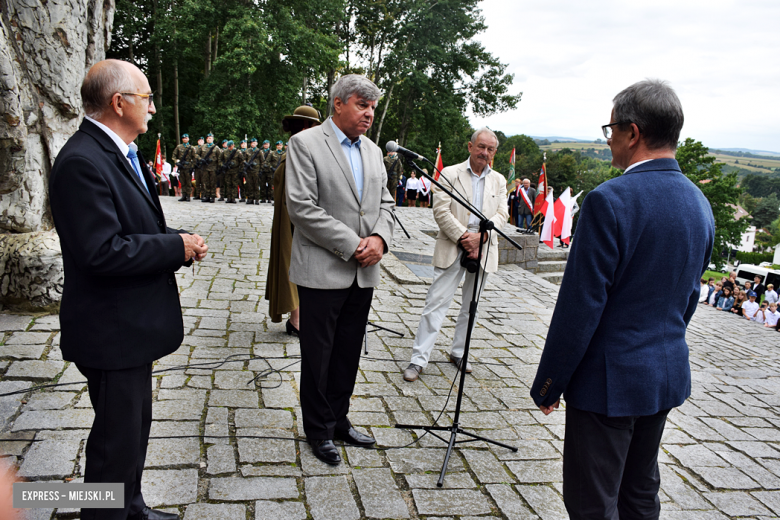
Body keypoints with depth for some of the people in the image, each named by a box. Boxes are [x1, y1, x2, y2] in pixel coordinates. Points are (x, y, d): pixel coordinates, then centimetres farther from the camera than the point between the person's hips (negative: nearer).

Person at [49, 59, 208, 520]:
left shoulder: (123, 154, 11)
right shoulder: (83, 162, -22)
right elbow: (101, 252, -28)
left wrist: (181, 239, -1)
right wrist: (177, 247, -19)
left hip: (134, 322, 10)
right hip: (111, 330, -10)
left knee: (136, 425, 23)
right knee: (118, 437, 5)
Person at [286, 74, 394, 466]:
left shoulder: (372, 151, 14)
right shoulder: (305, 143, -7)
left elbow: (384, 202, 15)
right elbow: (302, 206, -16)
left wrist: (379, 238, -7)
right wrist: (352, 245, -16)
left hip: (364, 273, 6)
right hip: (323, 272, -6)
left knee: (348, 354, 15)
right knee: (318, 356, 7)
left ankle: (338, 420, 32)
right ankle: (319, 431, 24)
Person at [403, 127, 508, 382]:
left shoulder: (499, 181, 12)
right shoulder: (449, 174, -1)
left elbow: (502, 214, 4)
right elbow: (441, 211, -8)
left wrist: (480, 236, -13)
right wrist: (463, 237, -15)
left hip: (484, 250, 4)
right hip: (452, 248, -4)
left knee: (471, 306, 14)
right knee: (437, 302, -6)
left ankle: (458, 352, 30)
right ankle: (419, 359, 0)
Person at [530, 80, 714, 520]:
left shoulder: (610, 200, -21)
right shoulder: (700, 203, 4)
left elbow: (580, 306, -20)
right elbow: (688, 298, 13)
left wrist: (547, 385, -10)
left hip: (610, 379, -8)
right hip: (669, 374, 8)